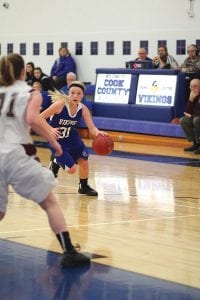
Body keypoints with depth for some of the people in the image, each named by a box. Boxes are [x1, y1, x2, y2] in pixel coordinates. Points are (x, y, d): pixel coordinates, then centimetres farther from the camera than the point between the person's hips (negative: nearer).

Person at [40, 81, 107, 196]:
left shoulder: (83, 109, -14)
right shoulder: (60, 104, -28)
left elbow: (92, 128, -18)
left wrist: (97, 132, -43)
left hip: (72, 138, 5)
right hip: (57, 141, -5)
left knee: (84, 162, 4)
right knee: (71, 169, -8)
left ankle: (84, 187, 30)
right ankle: (55, 163, 25)